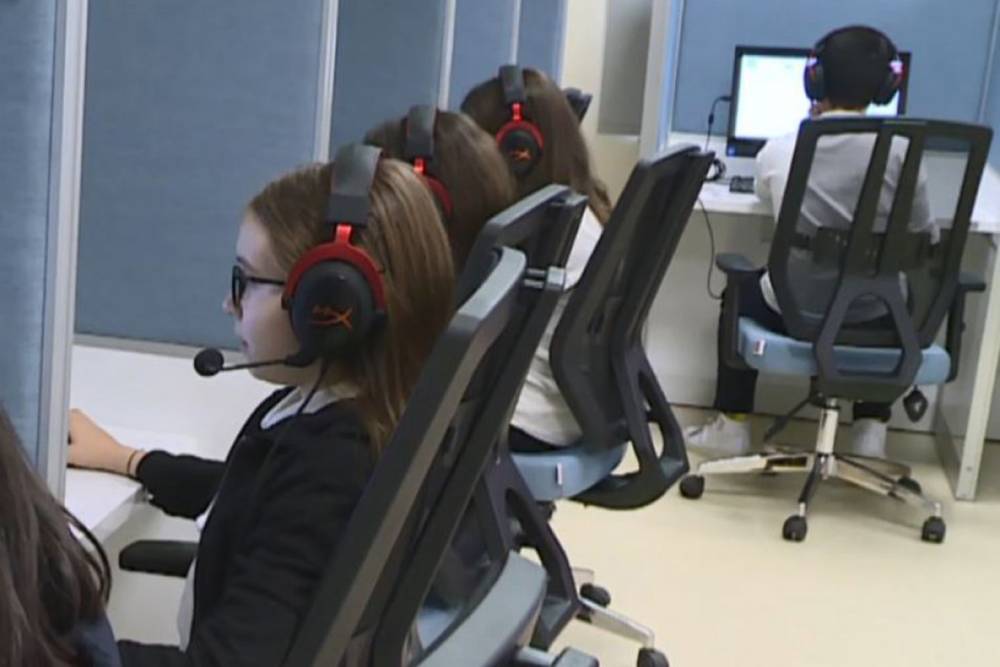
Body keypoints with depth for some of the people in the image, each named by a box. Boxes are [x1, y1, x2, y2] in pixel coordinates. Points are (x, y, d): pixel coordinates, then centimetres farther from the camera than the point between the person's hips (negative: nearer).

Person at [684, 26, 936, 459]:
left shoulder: (778, 151, -10)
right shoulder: (902, 153, -13)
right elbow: (926, 238, -1)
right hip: (871, 318, 1)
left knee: (743, 293, 33)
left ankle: (731, 426, 33)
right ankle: (871, 431, 31)